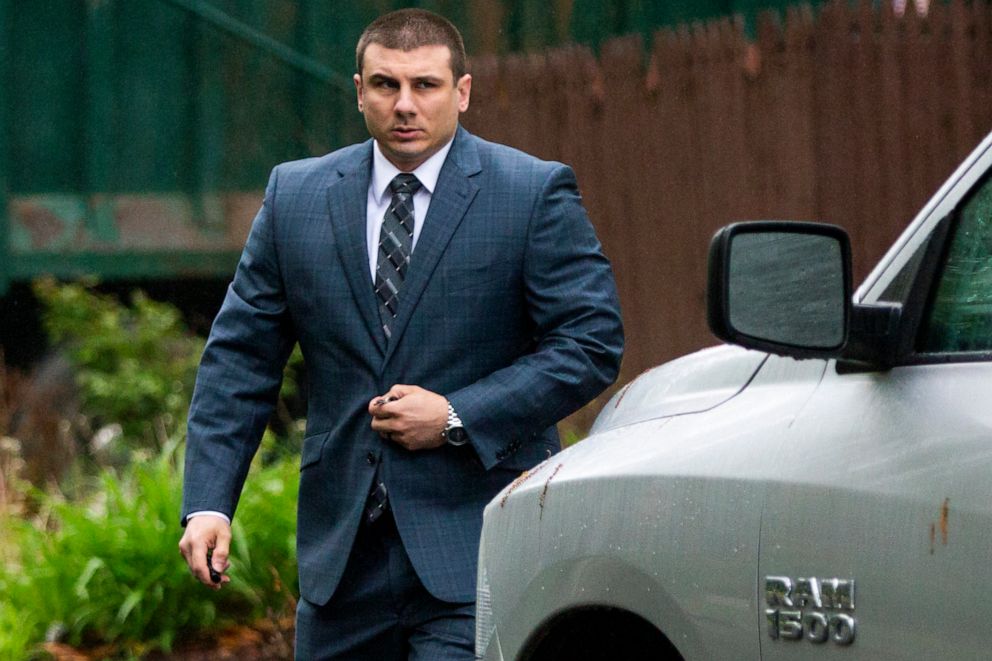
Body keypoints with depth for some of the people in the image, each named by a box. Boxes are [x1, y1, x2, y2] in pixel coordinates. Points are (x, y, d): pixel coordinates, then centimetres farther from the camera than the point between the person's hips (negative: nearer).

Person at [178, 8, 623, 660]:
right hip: (342, 550, 4)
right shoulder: (295, 196, 8)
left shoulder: (536, 195, -1)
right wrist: (208, 504, -3)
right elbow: (240, 359, 8)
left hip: (474, 544, -4)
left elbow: (592, 343, -5)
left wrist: (459, 417, -13)